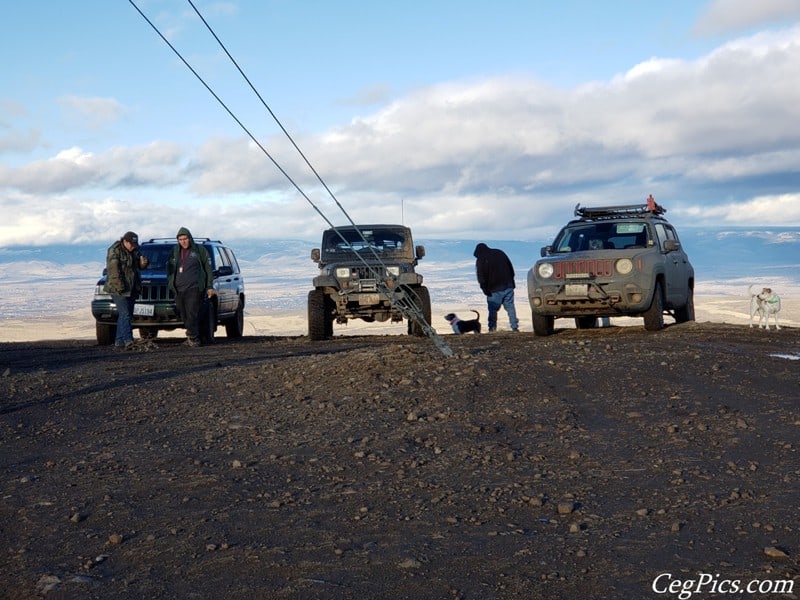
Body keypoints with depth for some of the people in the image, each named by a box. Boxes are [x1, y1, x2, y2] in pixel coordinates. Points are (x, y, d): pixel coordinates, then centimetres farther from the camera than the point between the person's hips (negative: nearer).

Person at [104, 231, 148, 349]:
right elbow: (113, 270, -16)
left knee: (127, 315, 7)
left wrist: (143, 263, -3)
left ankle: (119, 342, 11)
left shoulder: (135, 250, 11)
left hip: (132, 289, 7)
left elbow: (139, 267, 21)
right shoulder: (114, 251, -10)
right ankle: (128, 341, -22)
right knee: (125, 314, -16)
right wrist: (120, 286, -21)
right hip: (118, 289, -7)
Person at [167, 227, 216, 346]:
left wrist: (210, 286, 1)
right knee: (184, 315, 3)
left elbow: (208, 269, 5)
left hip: (194, 288, -4)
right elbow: (169, 267, 24)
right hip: (179, 289, 4)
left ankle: (192, 337, -10)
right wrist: (170, 282, 12)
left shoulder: (200, 250, 4)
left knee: (192, 314, -14)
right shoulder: (175, 251, 15)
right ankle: (194, 338, 10)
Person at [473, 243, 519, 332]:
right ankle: (515, 327, 2)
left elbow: (481, 278, -7)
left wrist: (485, 289, -2)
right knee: (510, 307, 7)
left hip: (494, 289, -5)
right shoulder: (500, 253, 15)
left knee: (493, 309, 2)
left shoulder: (481, 260, -2)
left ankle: (492, 328, -4)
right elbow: (511, 268, 18)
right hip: (508, 286, 5)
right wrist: (511, 282, 21)